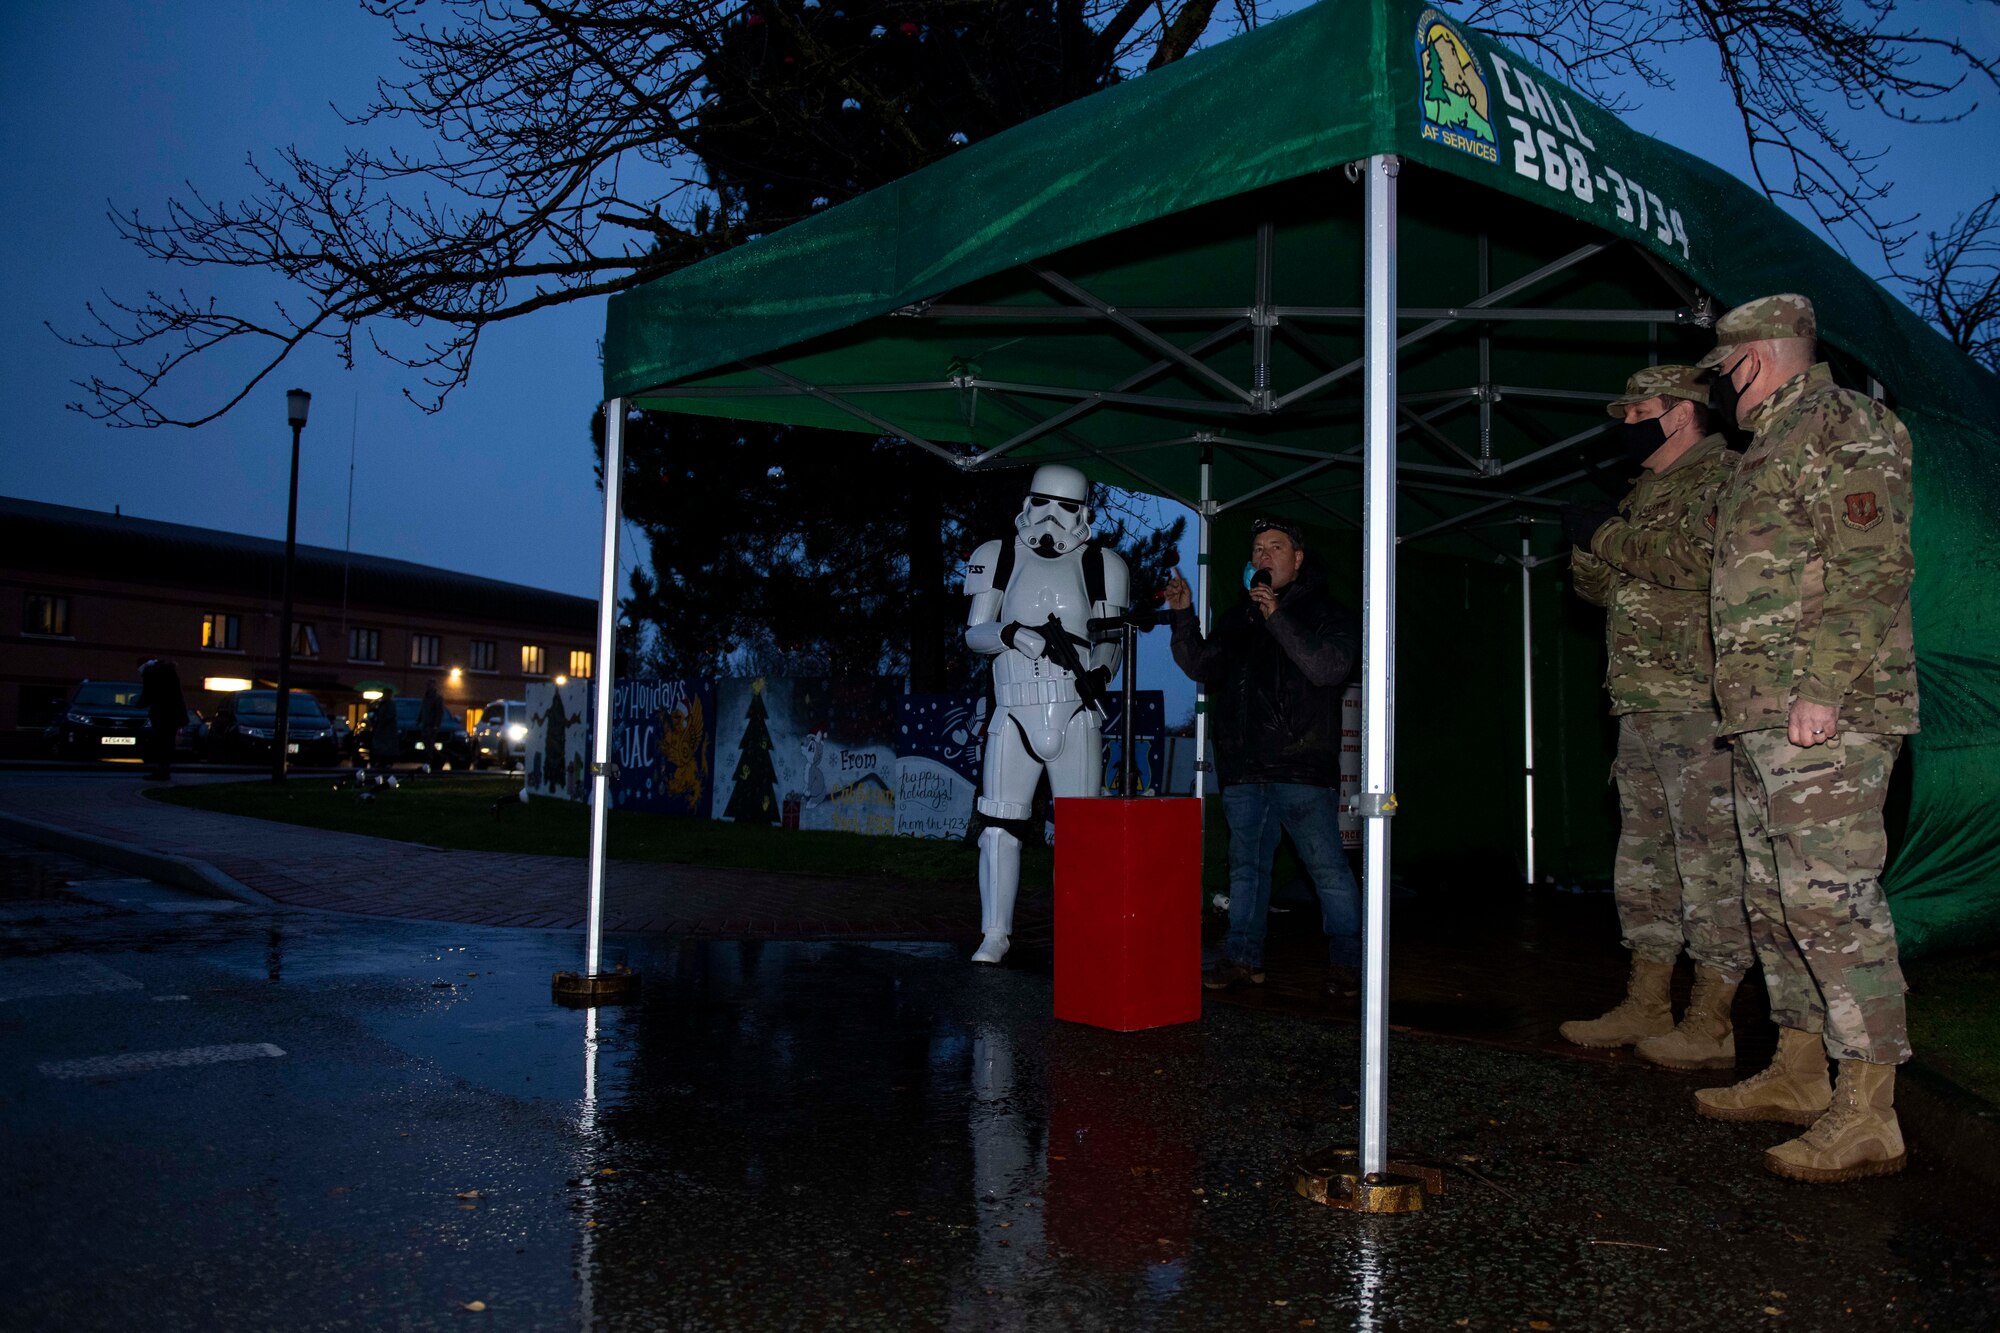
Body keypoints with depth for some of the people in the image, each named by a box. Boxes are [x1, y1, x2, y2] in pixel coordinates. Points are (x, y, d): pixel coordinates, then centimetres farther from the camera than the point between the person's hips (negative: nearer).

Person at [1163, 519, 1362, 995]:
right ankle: (1242, 958, 17)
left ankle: (1348, 962, 4)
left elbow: (1330, 668, -12)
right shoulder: (1237, 620, 20)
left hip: (1302, 768, -5)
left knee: (1327, 867, -4)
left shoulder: (1327, 613, 5)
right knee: (1246, 865, 9)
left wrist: (1278, 618, -17)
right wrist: (1185, 617, 2)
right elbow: (1203, 669, 14)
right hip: (1245, 768, 5)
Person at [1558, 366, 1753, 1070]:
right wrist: (1586, 544, 3)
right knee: (1645, 855, 12)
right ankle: (1646, 1007, 20)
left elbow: (1704, 560, -21)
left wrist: (1608, 536, -11)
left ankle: (1710, 1024, 1)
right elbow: (1598, 587, 23)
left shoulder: (1724, 473, -4)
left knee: (1711, 859, -5)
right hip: (1641, 707, 10)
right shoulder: (1644, 490, 23)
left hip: (1701, 705, -9)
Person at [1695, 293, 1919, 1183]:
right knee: (1773, 899, 14)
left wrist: (1821, 685, -23)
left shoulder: (1838, 424, -5)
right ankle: (1797, 1074, 24)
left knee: (1831, 899, -11)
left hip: (1824, 717, -10)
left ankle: (1866, 1116, -6)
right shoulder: (1771, 448, 24)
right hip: (1762, 716, 10)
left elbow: (1872, 565, -17)